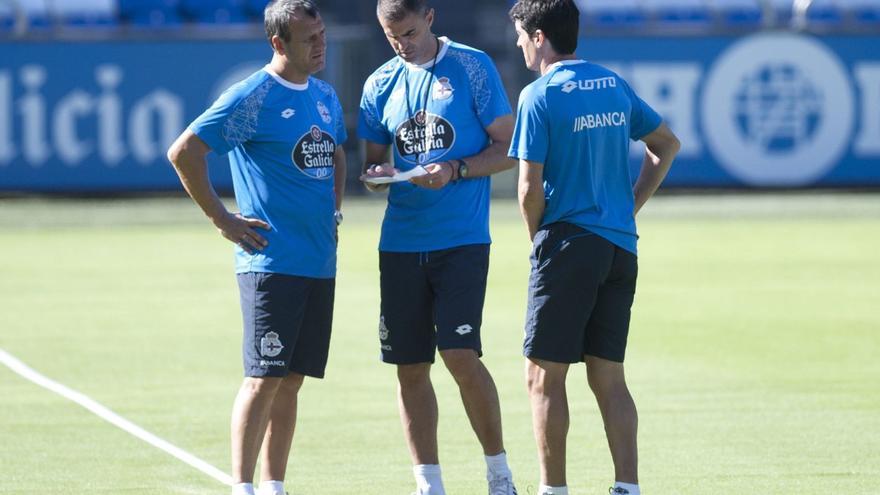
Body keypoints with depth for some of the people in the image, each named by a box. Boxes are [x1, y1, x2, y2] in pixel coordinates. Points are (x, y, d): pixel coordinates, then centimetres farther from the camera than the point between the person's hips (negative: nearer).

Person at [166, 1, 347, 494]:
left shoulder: (326, 97, 14)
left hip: (320, 263, 7)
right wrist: (222, 219, -10)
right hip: (271, 262, -7)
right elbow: (184, 151, -11)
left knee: (292, 379, 8)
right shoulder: (251, 98, -9)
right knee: (265, 377, -10)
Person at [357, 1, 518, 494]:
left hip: (462, 238, -4)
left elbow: (506, 148, -2)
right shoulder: (381, 84, 11)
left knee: (460, 355, -14)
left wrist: (456, 170, -17)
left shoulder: (473, 67, -1)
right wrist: (376, 173, -6)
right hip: (401, 243, 4)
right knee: (410, 367, 4)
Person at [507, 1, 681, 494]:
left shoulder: (540, 96, -9)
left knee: (545, 375, 1)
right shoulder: (614, 85, 10)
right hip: (621, 247, 6)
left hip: (569, 245, -6)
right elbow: (668, 145, 20)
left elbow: (531, 190, -12)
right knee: (609, 377, 10)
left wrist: (539, 240, 5)